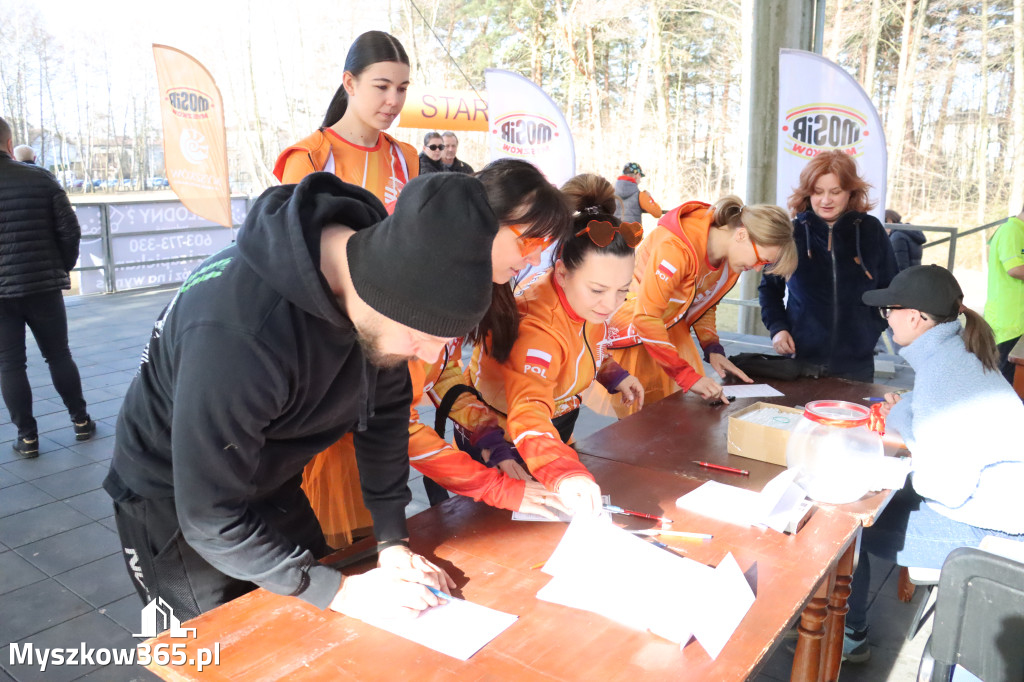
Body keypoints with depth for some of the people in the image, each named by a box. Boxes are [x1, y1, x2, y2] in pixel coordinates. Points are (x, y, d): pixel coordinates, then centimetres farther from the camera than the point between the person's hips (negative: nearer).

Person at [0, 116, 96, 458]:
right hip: (43, 285, 1)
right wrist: (63, 267, 11)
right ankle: (80, 420, 21)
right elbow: (69, 229, -4)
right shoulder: (40, 178, -3)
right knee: (59, 355, 14)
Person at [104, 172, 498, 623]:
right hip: (171, 502, -6)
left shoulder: (374, 257, -19)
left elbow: (383, 411, -5)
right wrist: (340, 591, -27)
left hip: (270, 483, 6)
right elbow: (210, 520, -30)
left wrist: (392, 541, -7)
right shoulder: (235, 332, -40)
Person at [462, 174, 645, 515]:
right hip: (499, 438, -7)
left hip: (559, 423, 8)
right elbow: (528, 412, -55)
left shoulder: (591, 302, -14)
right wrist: (565, 472, -72)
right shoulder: (535, 327, -39)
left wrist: (614, 375, -5)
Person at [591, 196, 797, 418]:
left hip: (670, 332, 8)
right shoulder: (677, 248, -31)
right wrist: (689, 376, -31)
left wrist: (712, 349, -4)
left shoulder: (732, 256, -4)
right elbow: (646, 319, -31)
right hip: (632, 330, -8)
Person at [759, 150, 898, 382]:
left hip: (856, 364, 1)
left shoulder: (871, 231, 1)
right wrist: (777, 327, -4)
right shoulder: (792, 232, -2)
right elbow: (769, 288, 9)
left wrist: (873, 328, -1)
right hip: (800, 359, -1)